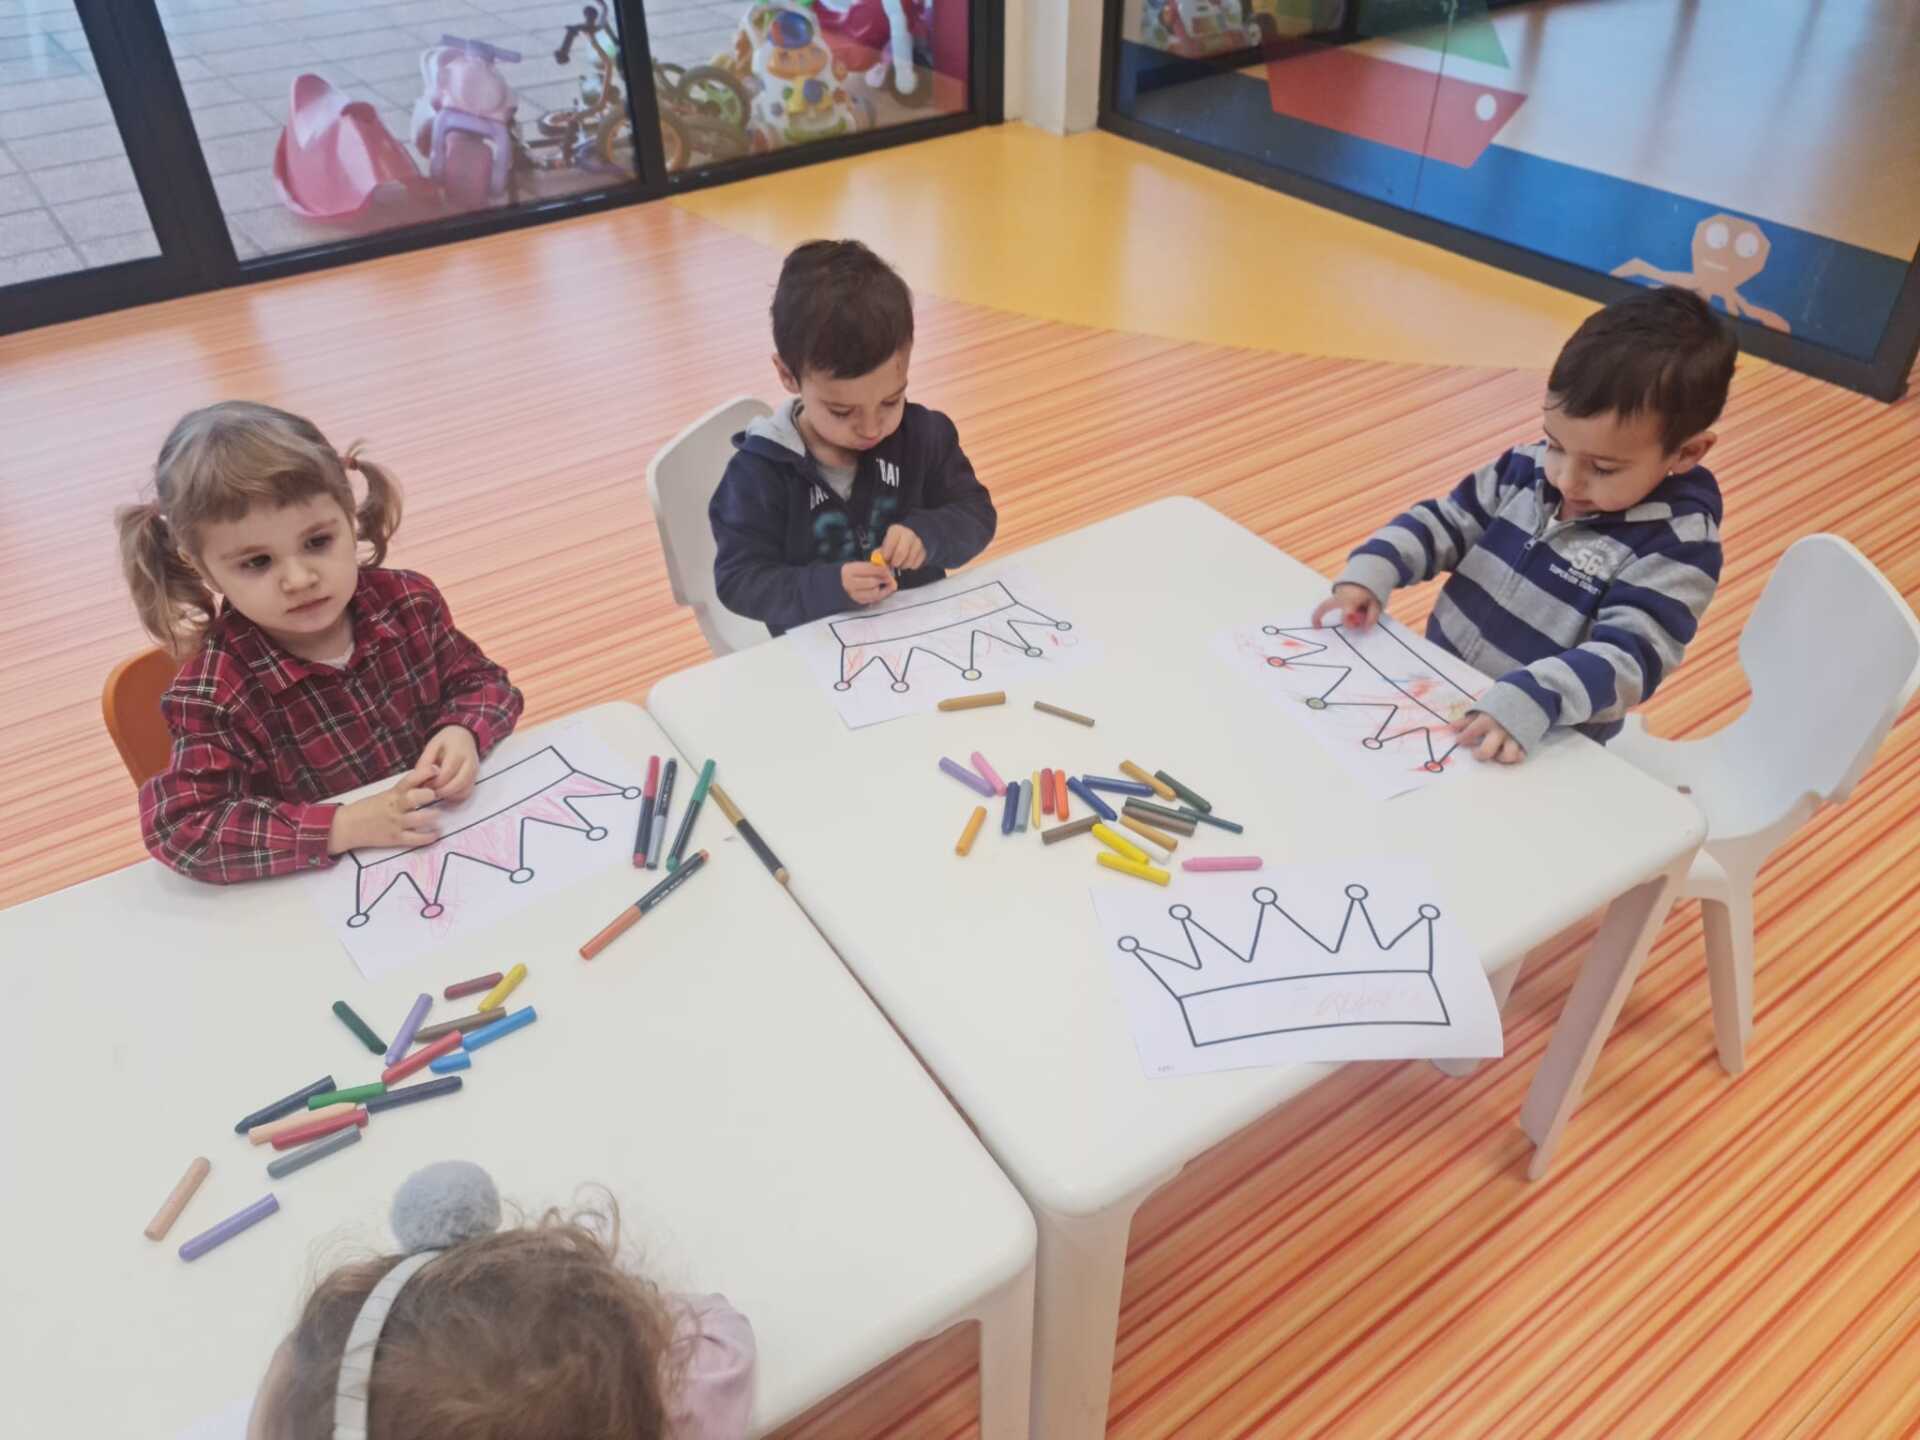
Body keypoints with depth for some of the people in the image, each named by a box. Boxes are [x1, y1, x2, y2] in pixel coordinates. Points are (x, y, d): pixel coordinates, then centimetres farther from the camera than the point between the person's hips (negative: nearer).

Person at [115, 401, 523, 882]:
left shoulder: (408, 603, -6)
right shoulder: (215, 693, -16)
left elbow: (481, 681, 7)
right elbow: (181, 831, -21)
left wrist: (464, 733, -16)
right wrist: (343, 827, -28)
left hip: (455, 833, 3)